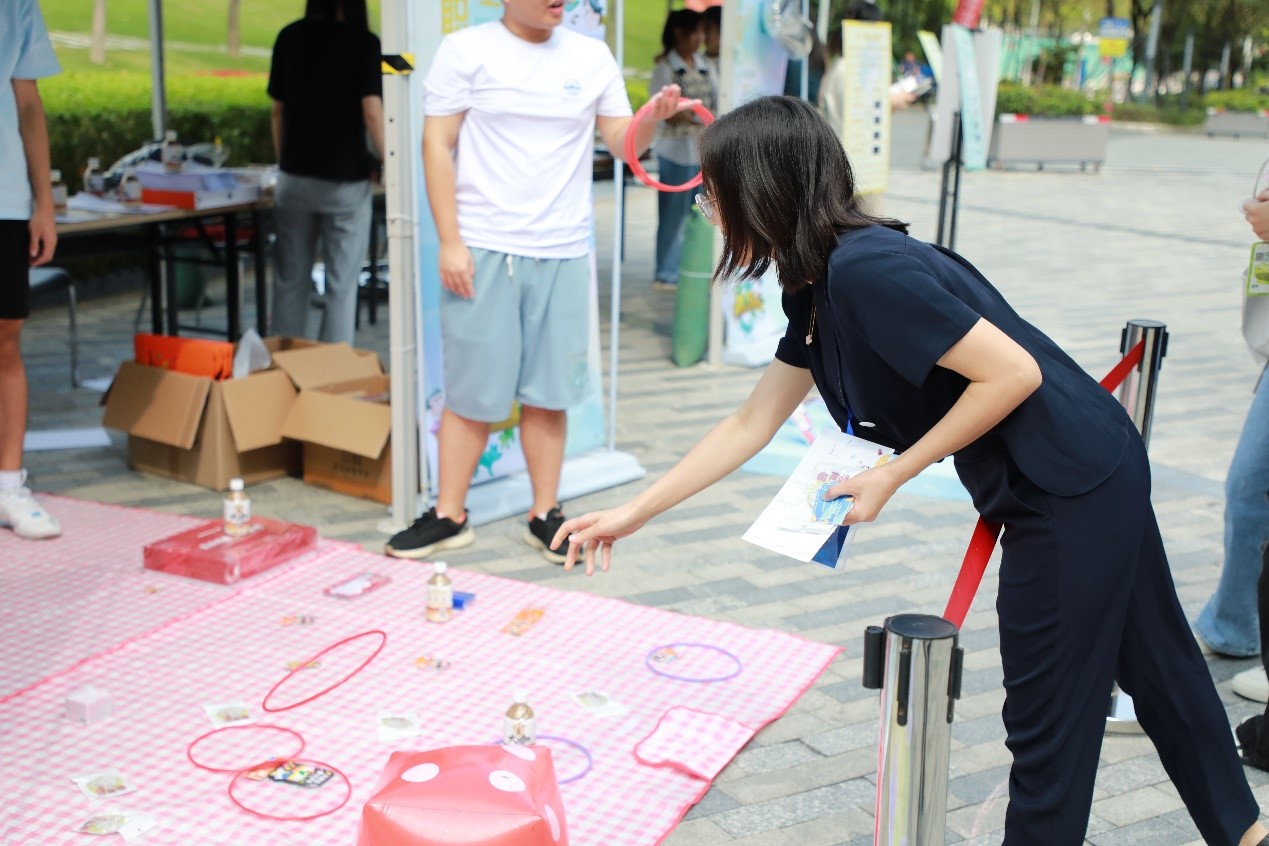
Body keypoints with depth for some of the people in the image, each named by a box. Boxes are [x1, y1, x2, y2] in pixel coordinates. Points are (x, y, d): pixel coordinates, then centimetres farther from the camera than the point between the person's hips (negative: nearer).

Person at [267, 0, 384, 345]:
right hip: (346, 179, -4)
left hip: (295, 177, 4)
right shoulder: (364, 42, -8)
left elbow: (278, 110, 9)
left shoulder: (289, 38, 4)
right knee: (341, 285, 3)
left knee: (290, 280, 12)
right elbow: (372, 113, -15)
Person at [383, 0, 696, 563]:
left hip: (563, 252, 3)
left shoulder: (592, 57, 10)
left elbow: (621, 142, 8)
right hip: (483, 249, -3)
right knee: (472, 391, 2)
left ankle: (544, 515, 17)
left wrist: (652, 117, -15)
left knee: (549, 393, 6)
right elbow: (437, 146, -2)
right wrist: (450, 241, -9)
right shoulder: (467, 51, 1)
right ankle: (449, 516, 14)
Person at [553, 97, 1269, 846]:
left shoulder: (866, 271, -25)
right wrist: (633, 515, 11)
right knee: (1153, 660, 24)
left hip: (1072, 488, -10)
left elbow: (1014, 372, -24)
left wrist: (894, 476, -17)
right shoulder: (819, 289, 5)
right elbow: (749, 427, 10)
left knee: (1048, 711, 3)